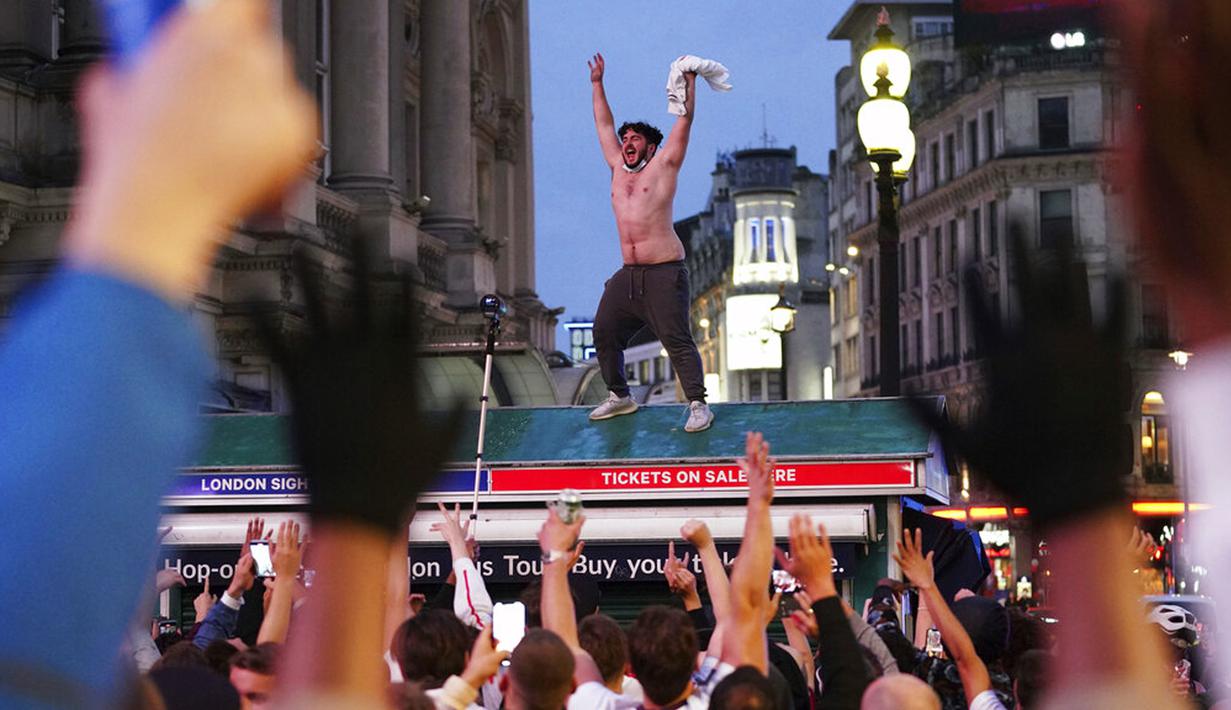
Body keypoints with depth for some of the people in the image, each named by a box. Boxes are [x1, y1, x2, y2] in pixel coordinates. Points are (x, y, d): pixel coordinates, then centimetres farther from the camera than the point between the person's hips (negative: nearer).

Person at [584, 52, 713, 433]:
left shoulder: (662, 166, 3)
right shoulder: (618, 168, 18)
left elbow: (684, 121, 0)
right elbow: (605, 125, 26)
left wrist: (689, 82, 0)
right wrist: (597, 84, 28)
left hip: (664, 272, -7)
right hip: (627, 274, 7)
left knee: (677, 340, -12)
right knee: (604, 332, 6)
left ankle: (698, 405, -11)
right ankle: (619, 396, 20)